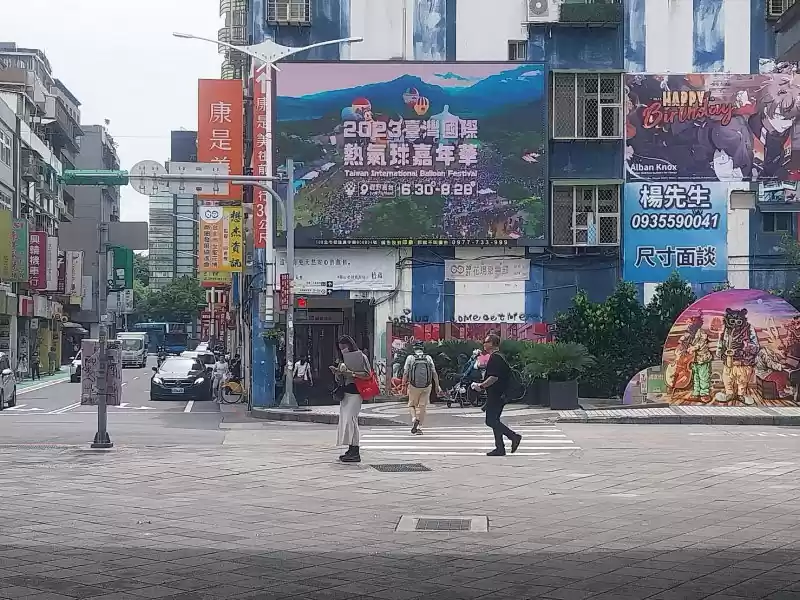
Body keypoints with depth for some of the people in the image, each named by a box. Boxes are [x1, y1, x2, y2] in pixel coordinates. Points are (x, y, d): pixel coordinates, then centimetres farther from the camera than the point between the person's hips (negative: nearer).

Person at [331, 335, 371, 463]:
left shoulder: (361, 357, -3)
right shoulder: (344, 359, 19)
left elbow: (367, 374, -11)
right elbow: (339, 380, 20)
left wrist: (351, 373, -18)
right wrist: (337, 372, -1)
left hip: (355, 392, -8)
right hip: (345, 392, 8)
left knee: (350, 419, -16)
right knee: (345, 420, 4)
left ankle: (355, 452, -17)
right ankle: (351, 450, 9)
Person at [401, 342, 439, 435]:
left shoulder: (410, 358, -1)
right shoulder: (428, 358, 3)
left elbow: (405, 373, -3)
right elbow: (434, 373, 0)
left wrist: (404, 383, 10)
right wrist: (437, 386, 5)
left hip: (414, 386, -1)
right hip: (427, 386, 1)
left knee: (412, 405, 15)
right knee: (422, 406, 10)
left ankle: (414, 419, -10)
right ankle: (419, 427, 10)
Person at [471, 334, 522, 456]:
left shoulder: (495, 358, -15)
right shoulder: (499, 357, 18)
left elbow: (494, 377, -24)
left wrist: (481, 386, -16)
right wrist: (482, 385, 19)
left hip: (495, 395, -11)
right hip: (499, 394, 11)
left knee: (491, 421, -9)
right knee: (494, 421, 11)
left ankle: (514, 436, -9)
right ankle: (500, 448, 11)